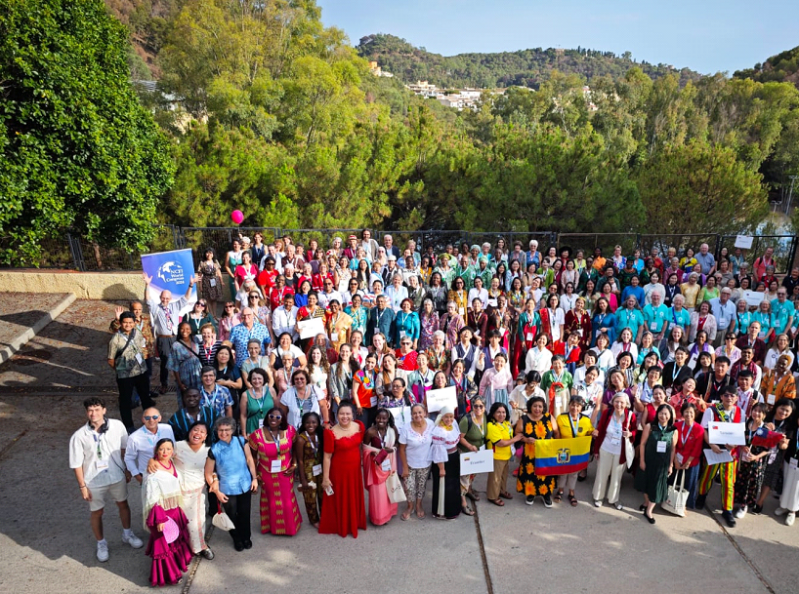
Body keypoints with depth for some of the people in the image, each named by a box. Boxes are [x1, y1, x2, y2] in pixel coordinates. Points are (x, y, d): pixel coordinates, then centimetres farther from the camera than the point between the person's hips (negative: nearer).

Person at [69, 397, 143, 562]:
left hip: (117, 476, 2)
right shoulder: (79, 436, -20)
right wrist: (82, 486, -7)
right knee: (97, 512, 17)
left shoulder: (117, 426, -16)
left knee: (123, 504, 22)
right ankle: (101, 544, 42)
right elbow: (77, 464, -11)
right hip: (94, 481, -2)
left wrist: (127, 470, 4)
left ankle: (127, 534, 47)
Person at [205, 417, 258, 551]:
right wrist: (217, 492, -7)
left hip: (245, 485, 1)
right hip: (227, 490, -1)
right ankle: (237, 539, 42)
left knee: (244, 514, 18)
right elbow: (208, 474, -9)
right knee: (232, 516, 16)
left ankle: (246, 537, 44)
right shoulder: (214, 450, -17)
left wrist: (254, 478, 0)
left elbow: (249, 460, -1)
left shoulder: (241, 441, -13)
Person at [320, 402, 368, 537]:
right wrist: (325, 477, -14)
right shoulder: (331, 433, -24)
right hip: (339, 470, -5)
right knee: (340, 499, 12)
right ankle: (340, 526, 34)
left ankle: (355, 523, 44)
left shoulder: (359, 426, -9)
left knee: (354, 498, 21)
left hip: (355, 469, 5)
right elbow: (327, 457, -17)